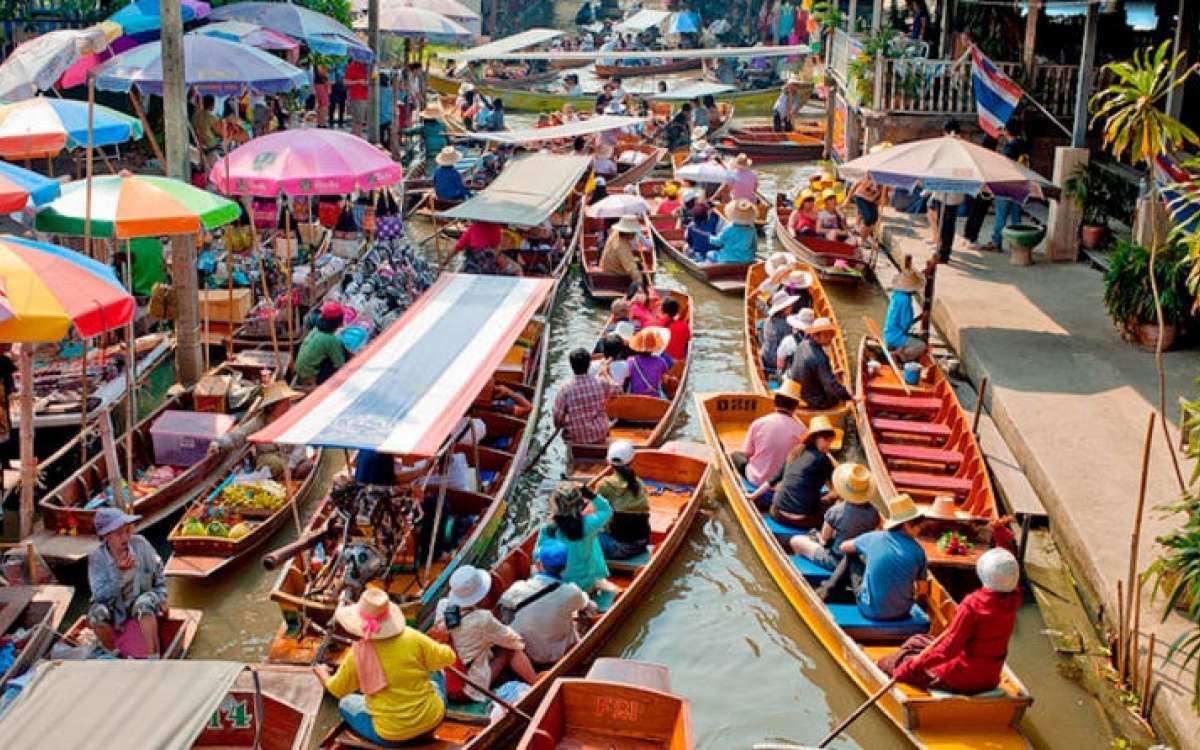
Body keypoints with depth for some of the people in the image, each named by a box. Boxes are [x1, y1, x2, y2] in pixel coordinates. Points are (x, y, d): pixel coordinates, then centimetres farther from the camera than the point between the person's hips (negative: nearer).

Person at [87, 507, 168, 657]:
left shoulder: (140, 544, -16)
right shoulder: (97, 557, -19)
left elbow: (157, 570, 3)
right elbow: (100, 596, -24)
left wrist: (161, 595, -2)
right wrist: (119, 572, -37)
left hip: (140, 601, 0)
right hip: (114, 607, 0)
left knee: (144, 603, -33)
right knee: (97, 612, -30)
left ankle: (153, 659, -26)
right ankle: (115, 655, -3)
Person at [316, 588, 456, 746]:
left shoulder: (357, 655, -18)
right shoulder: (412, 638, -18)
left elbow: (337, 690, 0)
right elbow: (448, 658, -5)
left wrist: (323, 675, 23)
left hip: (392, 736, -2)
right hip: (432, 719, 2)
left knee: (346, 702, 24)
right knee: (435, 670, 29)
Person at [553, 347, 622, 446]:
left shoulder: (564, 390, -19)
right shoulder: (601, 382, -14)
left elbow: (558, 421, -14)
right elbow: (617, 390, 8)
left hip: (574, 440, -1)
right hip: (600, 438, 1)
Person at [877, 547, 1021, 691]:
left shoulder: (972, 604, -26)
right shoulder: (1013, 600, -9)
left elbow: (948, 648, -24)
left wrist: (913, 665, -17)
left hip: (961, 679, -7)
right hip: (990, 679, 7)